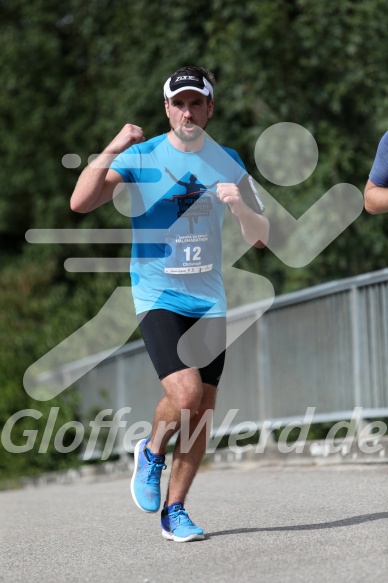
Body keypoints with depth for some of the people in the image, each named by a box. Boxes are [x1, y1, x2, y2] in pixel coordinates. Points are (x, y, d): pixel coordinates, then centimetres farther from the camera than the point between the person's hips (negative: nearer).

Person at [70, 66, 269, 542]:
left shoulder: (229, 163, 7)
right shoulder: (140, 158, -4)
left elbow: (261, 238, 8)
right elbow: (80, 203, -15)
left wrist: (239, 205, -12)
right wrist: (111, 151, -26)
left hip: (208, 300, 4)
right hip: (157, 296, -4)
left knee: (202, 411, 1)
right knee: (185, 392, -22)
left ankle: (174, 511, 15)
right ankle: (151, 454, 9)